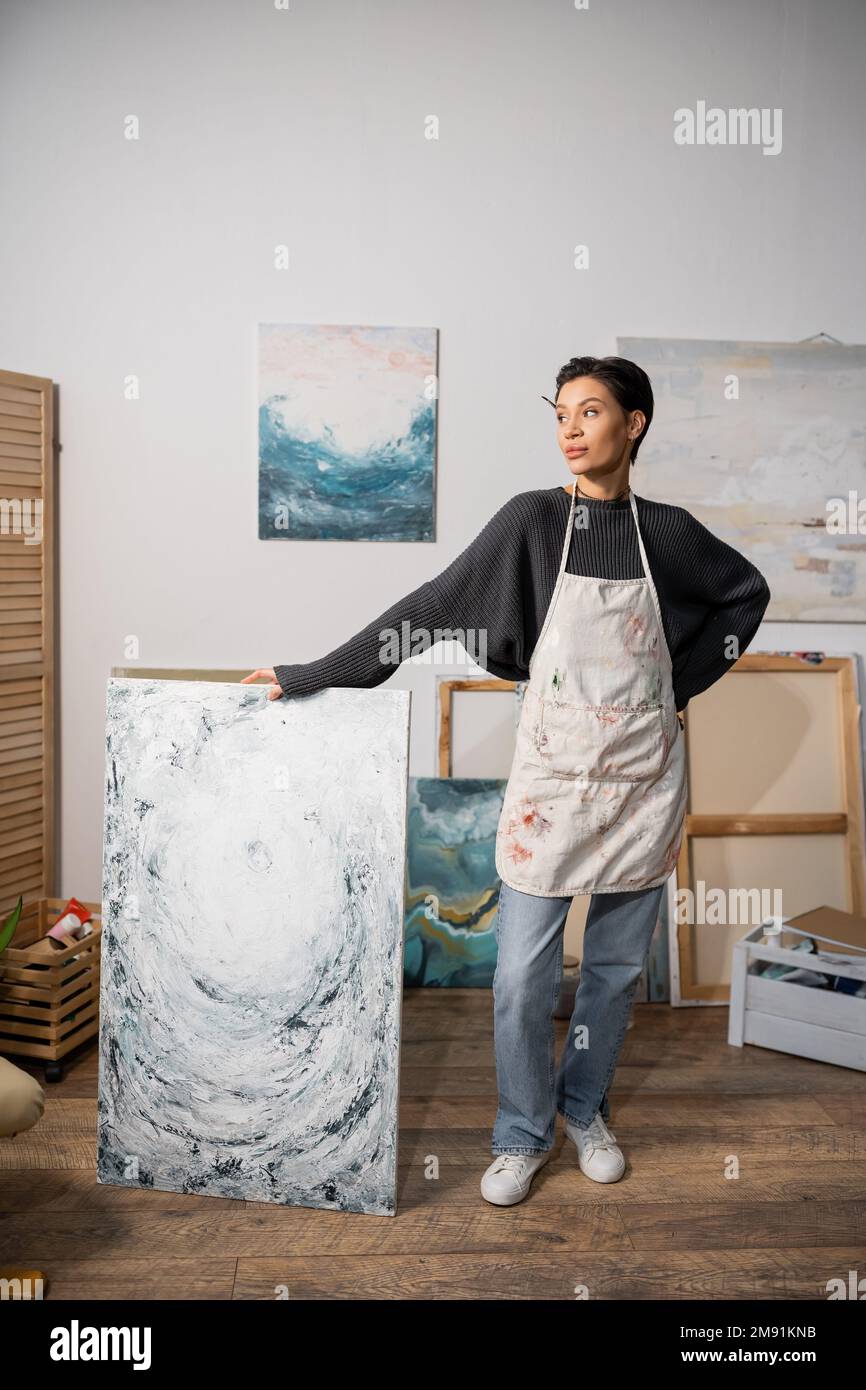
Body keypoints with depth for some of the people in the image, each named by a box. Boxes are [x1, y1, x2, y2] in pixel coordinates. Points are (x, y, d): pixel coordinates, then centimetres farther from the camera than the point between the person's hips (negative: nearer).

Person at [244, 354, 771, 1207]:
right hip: (552, 771, -2)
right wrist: (310, 676, -10)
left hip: (643, 774, 2)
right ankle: (523, 1135, 23)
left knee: (617, 964, 13)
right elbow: (432, 609, -7)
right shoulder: (533, 518, -4)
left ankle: (585, 1108, 36)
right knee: (522, 975, 1)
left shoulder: (669, 531, 2)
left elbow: (745, 593, 19)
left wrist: (685, 681, 7)